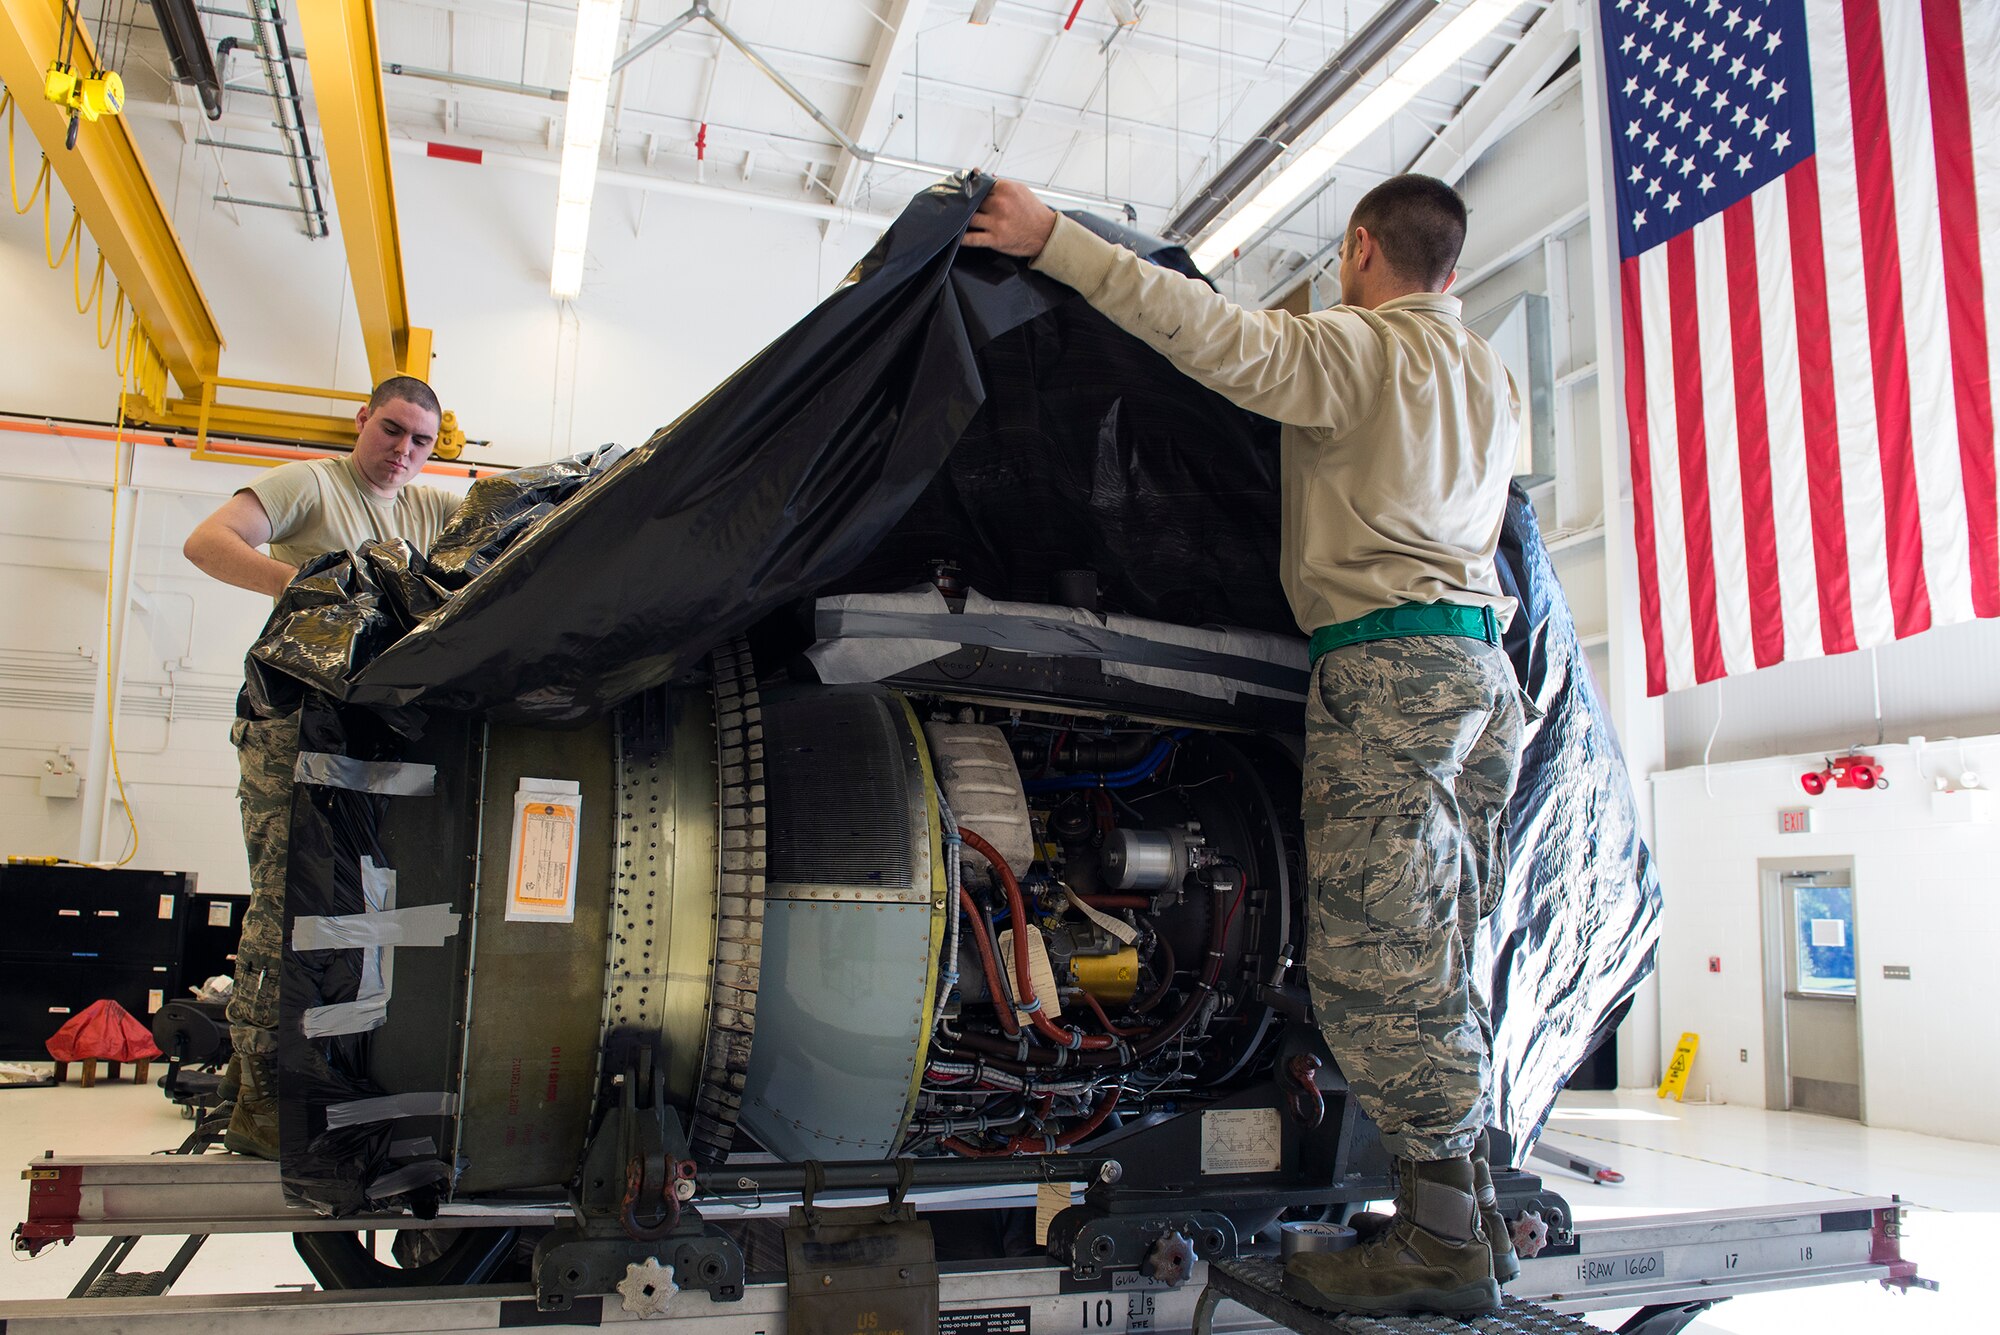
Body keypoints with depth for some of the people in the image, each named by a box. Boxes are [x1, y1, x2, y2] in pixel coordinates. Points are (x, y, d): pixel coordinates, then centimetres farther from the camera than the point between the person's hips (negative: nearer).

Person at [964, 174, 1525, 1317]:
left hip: (1388, 665, -9)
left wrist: (1053, 238, -15)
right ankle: (1474, 1218, 14)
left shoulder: (1358, 350, -4)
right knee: (1438, 964, 10)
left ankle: (1443, 1240, -7)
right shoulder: (1493, 379, 23)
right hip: (1483, 666, 9)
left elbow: (1220, 338, -17)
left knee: (1378, 960, -9)